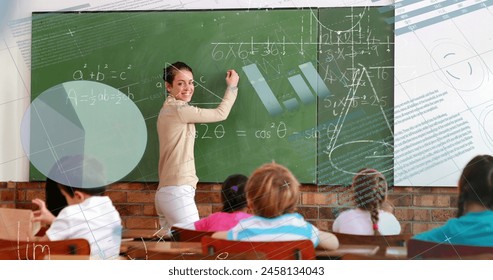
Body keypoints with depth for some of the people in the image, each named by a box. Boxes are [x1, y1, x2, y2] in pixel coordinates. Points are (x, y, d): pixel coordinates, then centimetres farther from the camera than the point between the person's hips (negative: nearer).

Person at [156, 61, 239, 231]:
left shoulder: (169, 110, 19)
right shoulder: (179, 110, -10)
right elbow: (221, 113, 0)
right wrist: (232, 86, 12)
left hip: (166, 192, 10)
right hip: (178, 192, -10)